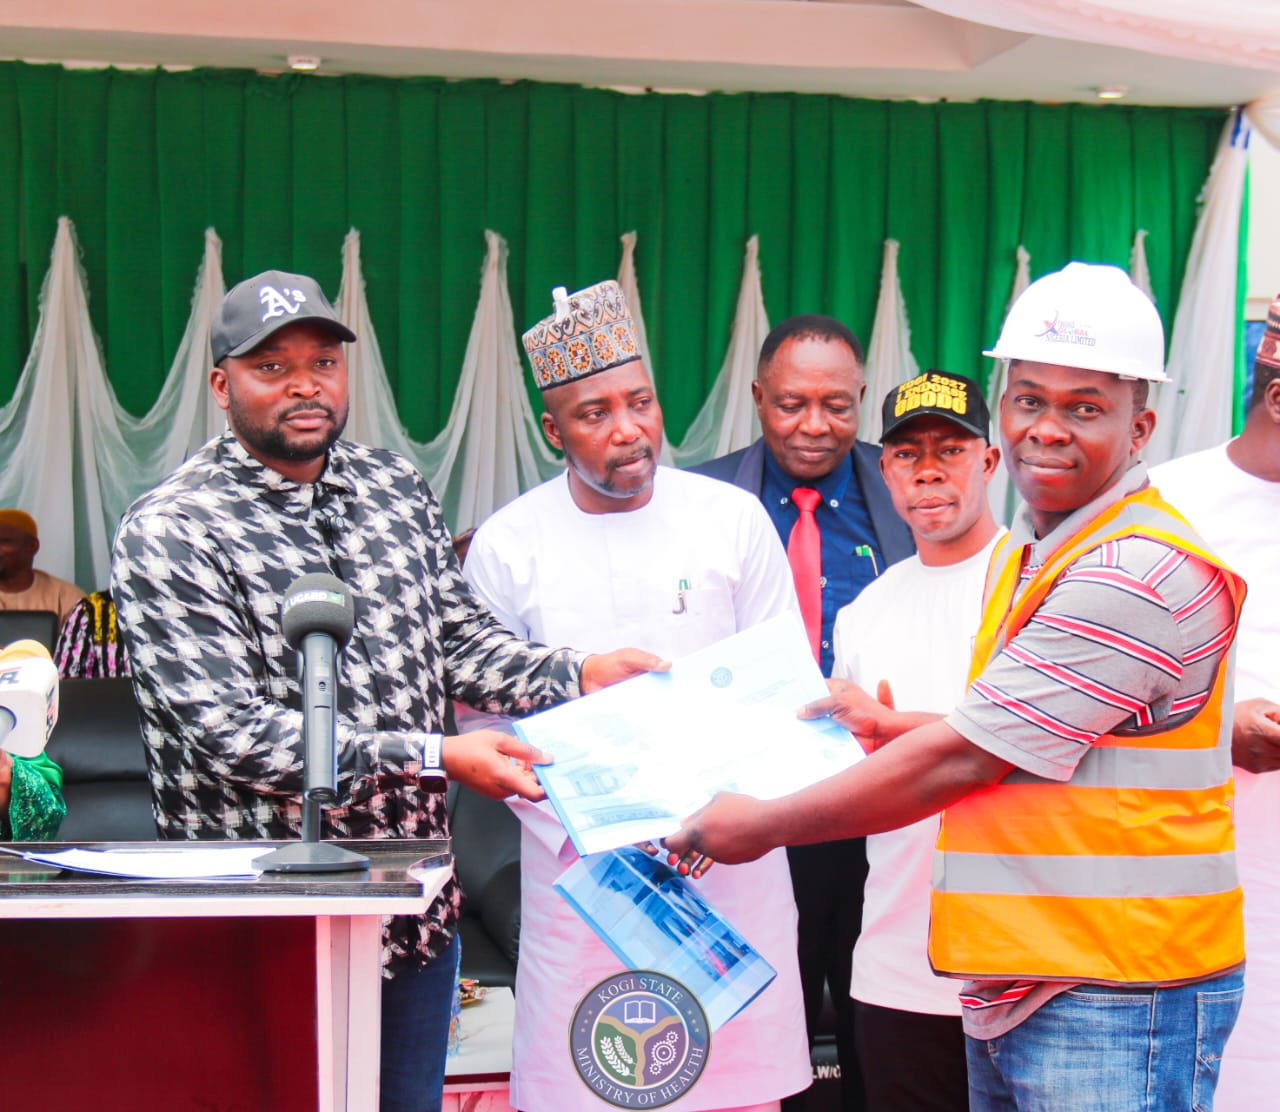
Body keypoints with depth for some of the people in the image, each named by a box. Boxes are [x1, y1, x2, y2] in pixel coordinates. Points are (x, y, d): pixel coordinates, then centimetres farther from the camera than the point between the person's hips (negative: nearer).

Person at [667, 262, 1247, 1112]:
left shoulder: (1140, 574, -18)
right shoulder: (1026, 555, 15)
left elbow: (962, 760, -18)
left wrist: (761, 826, -10)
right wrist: (895, 727, 12)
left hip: (1117, 1006, -9)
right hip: (1011, 993, 9)